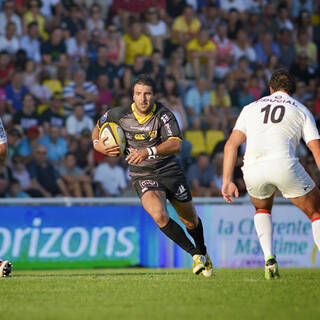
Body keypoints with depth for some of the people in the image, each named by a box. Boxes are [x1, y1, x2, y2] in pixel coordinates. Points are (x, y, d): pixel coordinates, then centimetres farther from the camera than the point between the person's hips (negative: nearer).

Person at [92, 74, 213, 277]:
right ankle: (195, 253, -9)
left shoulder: (164, 115, -18)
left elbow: (176, 145, -32)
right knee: (159, 215, -27)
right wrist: (97, 144, -9)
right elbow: (98, 127, 13)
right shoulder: (120, 115, -8)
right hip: (142, 175, 0)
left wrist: (149, 151, -45)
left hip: (170, 171, 0)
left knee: (190, 221, 13)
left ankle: (203, 253, 45)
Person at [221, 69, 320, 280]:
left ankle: (269, 259, 12)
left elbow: (231, 145, 16)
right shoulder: (301, 110, 22)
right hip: (283, 164, -2)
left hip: (252, 169, 2)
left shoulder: (251, 108, 28)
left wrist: (227, 181, 14)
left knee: (262, 209, 32)